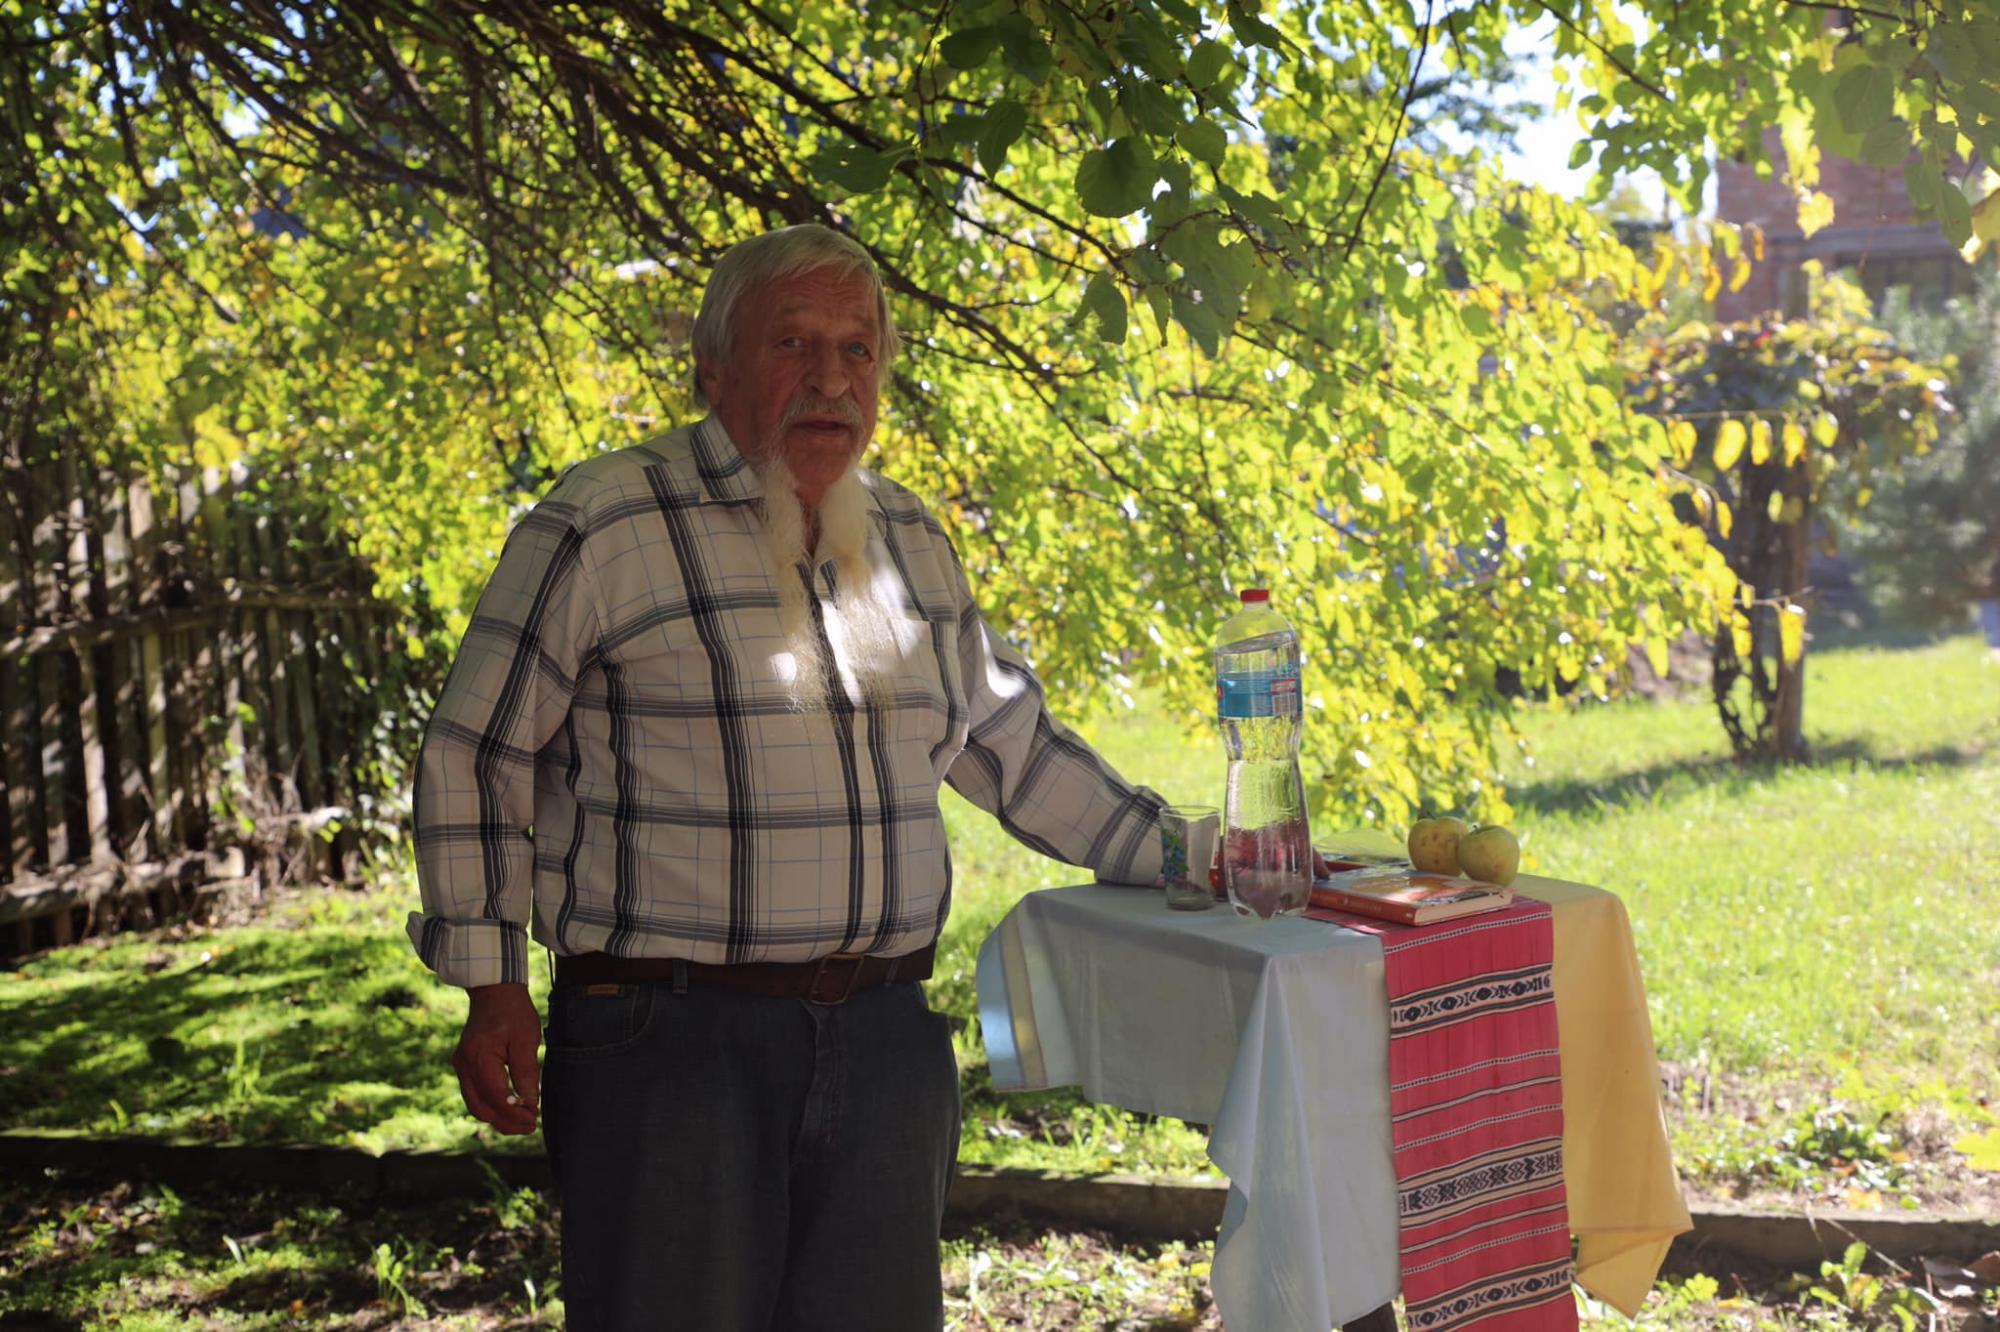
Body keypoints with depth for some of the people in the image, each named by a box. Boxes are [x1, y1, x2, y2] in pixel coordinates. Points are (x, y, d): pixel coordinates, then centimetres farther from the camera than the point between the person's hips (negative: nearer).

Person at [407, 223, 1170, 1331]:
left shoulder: (912, 540, 12)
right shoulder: (600, 525, -6)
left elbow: (1006, 739, 22)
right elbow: (475, 757, -1)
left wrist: (1175, 854, 16)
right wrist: (491, 989, -6)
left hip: (885, 1041, 5)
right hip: (668, 1042, -5)